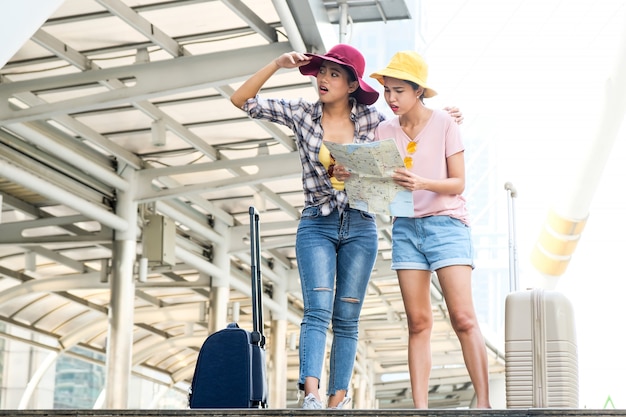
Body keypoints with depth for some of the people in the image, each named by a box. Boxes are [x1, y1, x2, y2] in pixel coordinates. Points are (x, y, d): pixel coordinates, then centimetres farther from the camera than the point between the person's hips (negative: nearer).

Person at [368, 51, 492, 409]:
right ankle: (420, 407, -1)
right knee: (418, 323, 0)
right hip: (406, 227, 4)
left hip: (446, 223, -3)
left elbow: (458, 183, -6)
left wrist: (421, 183, -23)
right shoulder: (385, 131, 8)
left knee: (464, 318, -12)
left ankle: (484, 402, -9)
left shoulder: (444, 124, -3)